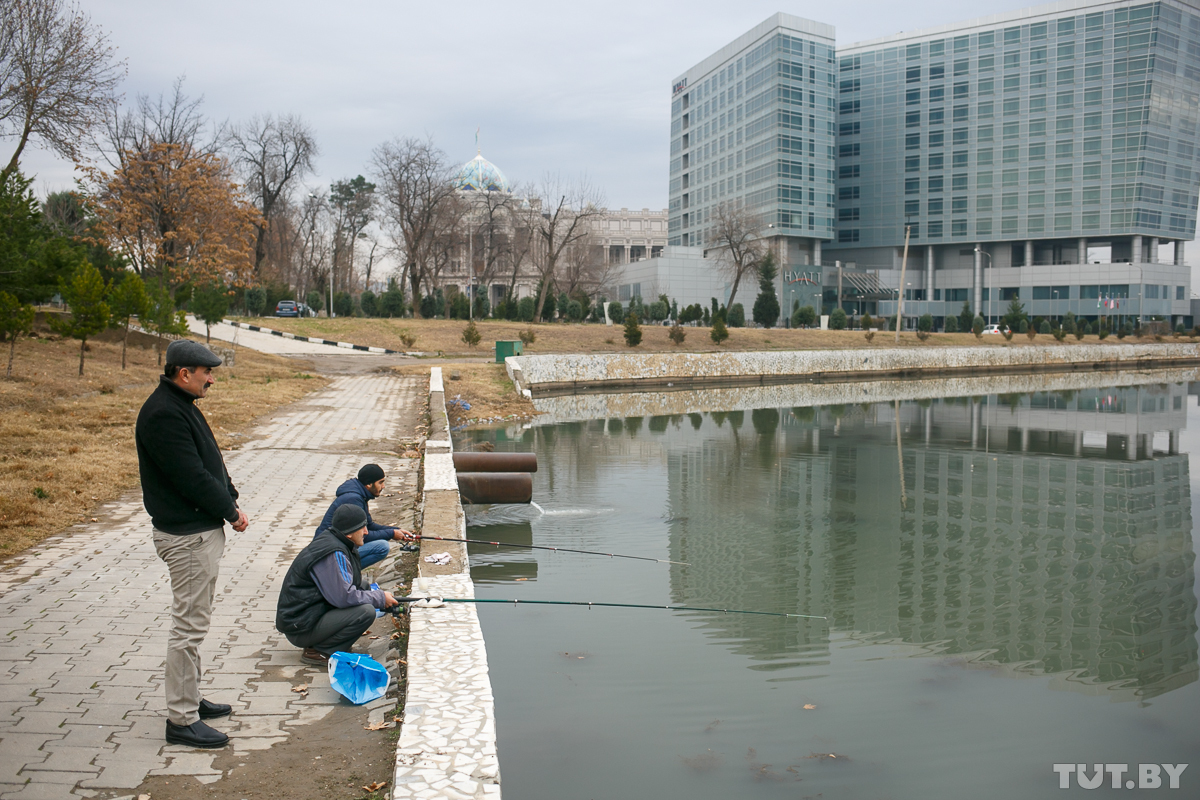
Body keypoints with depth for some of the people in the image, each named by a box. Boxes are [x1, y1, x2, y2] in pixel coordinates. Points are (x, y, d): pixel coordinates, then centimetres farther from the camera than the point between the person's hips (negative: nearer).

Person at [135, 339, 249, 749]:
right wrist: (230, 511, -11)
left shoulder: (182, 405, 14)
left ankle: (189, 698, 32)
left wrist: (231, 503, 6)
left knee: (194, 621, 20)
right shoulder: (163, 414, -20)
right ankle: (182, 720, 4)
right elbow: (192, 478, -23)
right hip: (188, 535, -11)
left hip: (202, 529, 11)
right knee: (190, 626, -4)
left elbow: (211, 463, 17)